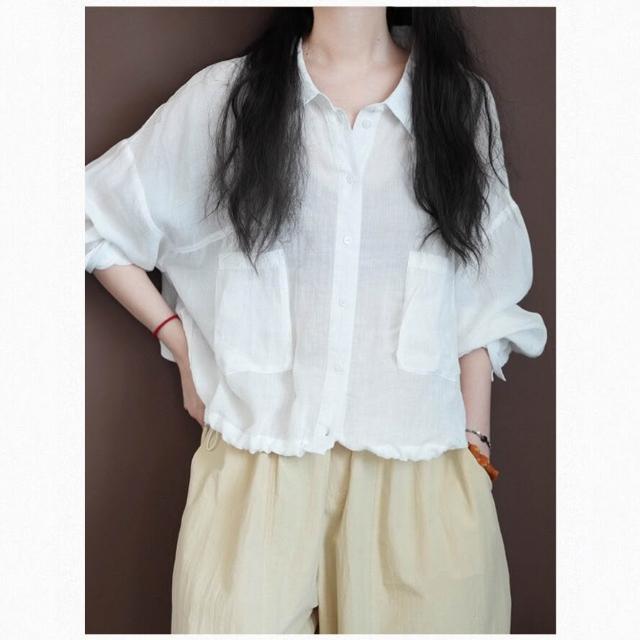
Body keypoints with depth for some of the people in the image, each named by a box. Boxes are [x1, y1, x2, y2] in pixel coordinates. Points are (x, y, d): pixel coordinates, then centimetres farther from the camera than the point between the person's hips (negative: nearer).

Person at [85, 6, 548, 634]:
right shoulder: (225, 94, 2)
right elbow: (95, 217, 10)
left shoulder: (462, 98, 7)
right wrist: (182, 346, 4)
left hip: (419, 465, 2)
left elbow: (482, 300, 9)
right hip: (256, 460, -1)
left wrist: (475, 436, 7)